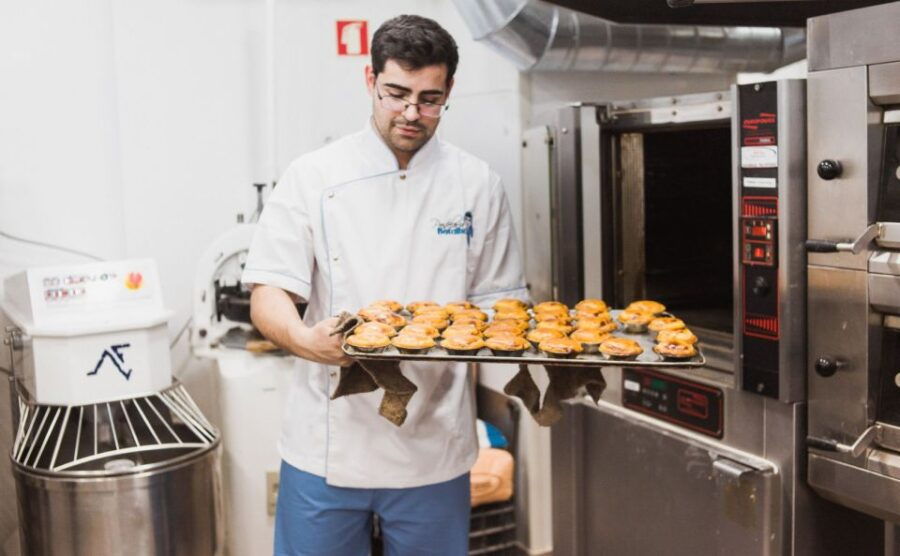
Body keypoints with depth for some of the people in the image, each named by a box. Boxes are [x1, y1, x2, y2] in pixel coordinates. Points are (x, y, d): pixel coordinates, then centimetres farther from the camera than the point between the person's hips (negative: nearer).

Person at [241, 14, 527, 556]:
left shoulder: (478, 184, 2)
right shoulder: (315, 177, -2)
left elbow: (497, 301, 9)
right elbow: (268, 296, -5)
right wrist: (303, 338, -27)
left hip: (436, 444, 1)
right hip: (329, 440, -1)